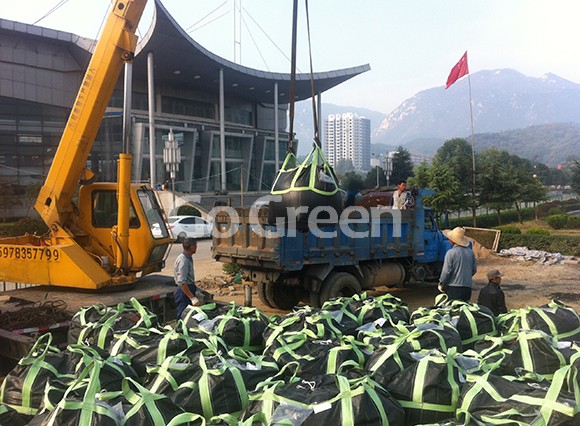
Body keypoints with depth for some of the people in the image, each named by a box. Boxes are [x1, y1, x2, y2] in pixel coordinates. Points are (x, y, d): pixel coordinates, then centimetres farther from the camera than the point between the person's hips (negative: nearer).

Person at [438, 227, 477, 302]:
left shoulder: (450, 253, -12)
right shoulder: (470, 252, 8)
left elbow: (446, 272, -12)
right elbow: (474, 270, 16)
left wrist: (441, 285, 1)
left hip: (453, 287, -6)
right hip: (467, 287, 6)